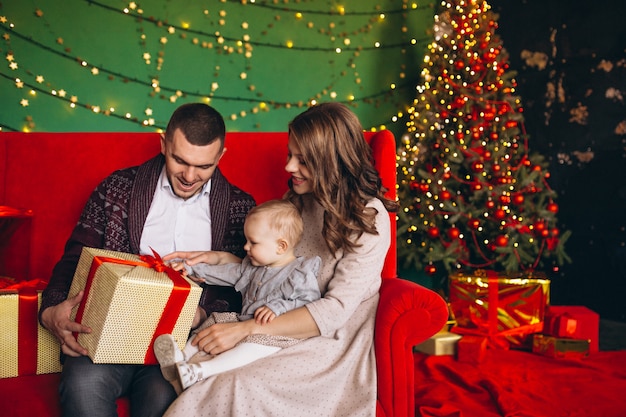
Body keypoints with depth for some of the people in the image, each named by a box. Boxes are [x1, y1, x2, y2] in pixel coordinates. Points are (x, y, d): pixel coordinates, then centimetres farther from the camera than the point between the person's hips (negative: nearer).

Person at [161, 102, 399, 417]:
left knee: (240, 390, -32)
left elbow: (336, 309, -20)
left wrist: (247, 329, -26)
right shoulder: (300, 199, 7)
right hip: (283, 326, 6)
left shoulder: (370, 217, -14)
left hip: (331, 338, -5)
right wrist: (218, 258, 1)